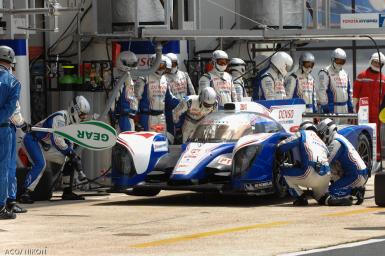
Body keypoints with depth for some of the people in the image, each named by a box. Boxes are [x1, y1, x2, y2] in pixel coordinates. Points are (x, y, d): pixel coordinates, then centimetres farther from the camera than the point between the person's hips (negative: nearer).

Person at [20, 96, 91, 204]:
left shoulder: (72, 122, 4)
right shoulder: (60, 118, -27)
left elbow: (68, 142, 8)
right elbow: (58, 141, -32)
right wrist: (70, 152, -22)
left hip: (46, 145, 10)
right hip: (32, 139, -10)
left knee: (68, 161, 6)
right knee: (40, 164, -31)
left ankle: (67, 192, 11)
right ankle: (26, 194, -32)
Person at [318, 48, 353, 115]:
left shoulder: (344, 73, 17)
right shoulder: (325, 73, -6)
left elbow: (349, 91, 22)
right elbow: (321, 91, -12)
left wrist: (350, 107, 17)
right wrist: (325, 107, -16)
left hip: (345, 109, 7)